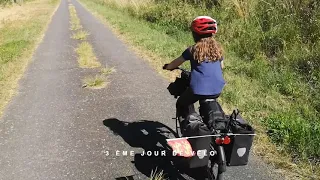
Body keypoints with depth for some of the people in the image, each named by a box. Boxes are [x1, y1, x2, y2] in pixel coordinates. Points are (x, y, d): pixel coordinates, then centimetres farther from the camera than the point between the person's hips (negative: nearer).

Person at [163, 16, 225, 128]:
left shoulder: (193, 50, -1)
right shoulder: (217, 48, 10)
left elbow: (177, 63, 9)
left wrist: (167, 67, 28)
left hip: (198, 89, -4)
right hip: (217, 90, 5)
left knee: (182, 104, 19)